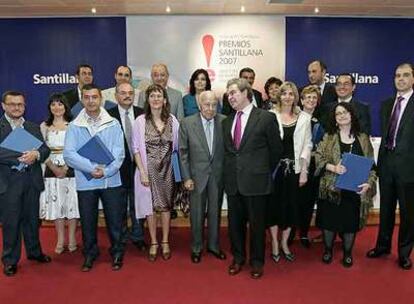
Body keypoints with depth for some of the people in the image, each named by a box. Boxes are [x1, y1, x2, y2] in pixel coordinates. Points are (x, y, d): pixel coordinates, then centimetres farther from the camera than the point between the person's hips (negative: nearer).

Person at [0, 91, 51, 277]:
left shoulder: (33, 127, 12)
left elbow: (45, 149, 4)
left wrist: (36, 154, -17)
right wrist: (21, 156, -23)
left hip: (32, 180, 4)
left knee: (32, 219, 15)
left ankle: (34, 251, 33)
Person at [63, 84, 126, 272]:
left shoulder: (113, 124, 1)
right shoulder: (74, 127, 1)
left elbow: (118, 154, -5)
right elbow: (69, 154, -8)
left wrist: (105, 171, -19)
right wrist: (91, 168, -19)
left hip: (111, 180, 0)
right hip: (85, 182, 1)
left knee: (115, 220, 7)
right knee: (87, 222, 11)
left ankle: (117, 253, 27)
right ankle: (89, 254, 31)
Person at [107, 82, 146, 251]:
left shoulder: (142, 114, 1)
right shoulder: (109, 115, -6)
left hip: (138, 166, 2)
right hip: (118, 168, -1)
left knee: (137, 204, 12)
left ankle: (137, 236, 30)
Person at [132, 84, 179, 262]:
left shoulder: (172, 120, -1)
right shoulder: (140, 121, -5)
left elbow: (177, 146, 4)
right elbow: (136, 149, -4)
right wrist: (142, 172, -10)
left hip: (167, 169, 2)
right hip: (148, 169, -1)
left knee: (166, 205, 10)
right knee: (150, 205, 6)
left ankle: (165, 242, 25)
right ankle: (153, 243, 22)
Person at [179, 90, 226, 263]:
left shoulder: (224, 121, -4)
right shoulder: (187, 123, -6)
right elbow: (183, 152, -3)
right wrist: (186, 177, -6)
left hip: (218, 175, 1)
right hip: (197, 175, -1)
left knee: (215, 212, 15)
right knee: (197, 214, 9)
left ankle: (213, 245, 34)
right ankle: (196, 248, 28)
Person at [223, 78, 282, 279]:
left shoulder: (266, 118, -6)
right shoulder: (227, 122, 10)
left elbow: (276, 150, 1)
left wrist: (265, 171, 7)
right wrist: (229, 172, 10)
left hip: (256, 181, -4)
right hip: (232, 181, 5)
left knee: (257, 223, 8)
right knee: (235, 223, 14)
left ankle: (257, 261, 27)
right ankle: (238, 258, 33)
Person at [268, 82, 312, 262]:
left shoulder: (304, 118, 4)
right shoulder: (270, 115, -5)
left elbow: (307, 145, 5)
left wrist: (304, 171, 0)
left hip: (294, 168, 2)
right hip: (274, 167, -2)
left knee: (291, 205, 9)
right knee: (274, 204, 6)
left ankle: (284, 243, 27)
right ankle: (274, 244, 23)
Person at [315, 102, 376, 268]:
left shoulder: (363, 138, 5)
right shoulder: (328, 137, 2)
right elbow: (318, 157, -3)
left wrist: (369, 183, -10)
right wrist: (333, 167, -20)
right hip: (332, 187, -1)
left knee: (351, 221, 8)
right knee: (329, 219, 7)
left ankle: (347, 253, 28)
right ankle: (328, 250, 28)